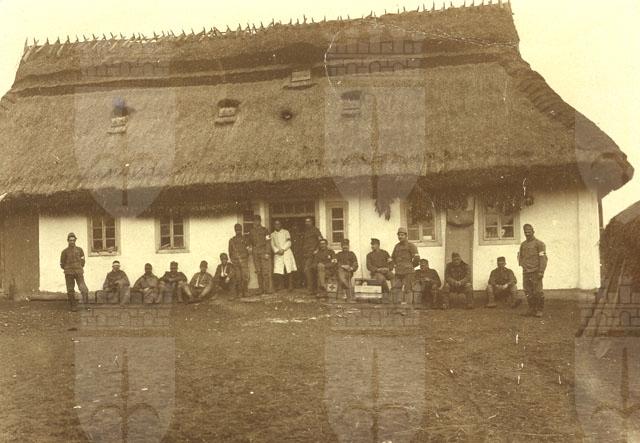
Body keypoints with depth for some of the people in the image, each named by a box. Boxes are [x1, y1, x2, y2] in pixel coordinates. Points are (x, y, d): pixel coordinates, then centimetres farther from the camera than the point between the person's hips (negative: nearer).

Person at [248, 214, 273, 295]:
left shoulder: (264, 230, 0)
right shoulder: (251, 232, 13)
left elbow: (268, 242, -4)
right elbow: (250, 242, 21)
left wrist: (267, 253, -11)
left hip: (264, 253, -4)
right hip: (256, 254, 4)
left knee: (266, 271, -8)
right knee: (259, 272, 3)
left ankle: (269, 289, -5)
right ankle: (261, 289, 8)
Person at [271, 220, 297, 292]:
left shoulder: (286, 232, 8)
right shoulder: (272, 234, 14)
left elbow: (289, 243, -1)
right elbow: (272, 245, 7)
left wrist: (283, 249, -13)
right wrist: (277, 251, -10)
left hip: (287, 252, -2)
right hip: (277, 254, 2)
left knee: (289, 269, -9)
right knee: (278, 270, -7)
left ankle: (290, 285, -2)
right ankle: (282, 284, 10)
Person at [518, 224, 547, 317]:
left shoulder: (539, 244, -3)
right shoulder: (523, 244, 15)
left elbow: (543, 258, -8)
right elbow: (520, 256, 26)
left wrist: (541, 271, -15)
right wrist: (521, 263, 7)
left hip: (535, 272, -5)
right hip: (526, 272, 5)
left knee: (538, 292, -5)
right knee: (528, 292, 4)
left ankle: (539, 310, 6)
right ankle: (532, 309, 13)